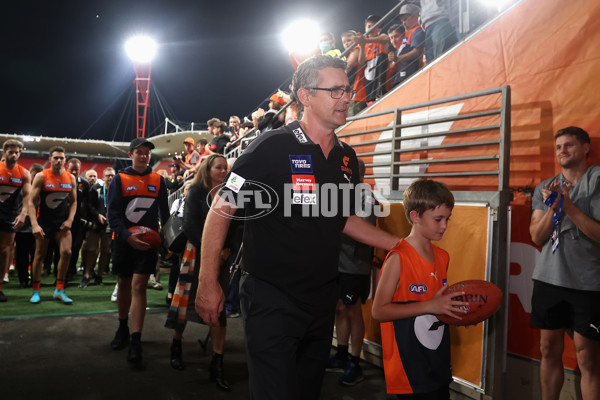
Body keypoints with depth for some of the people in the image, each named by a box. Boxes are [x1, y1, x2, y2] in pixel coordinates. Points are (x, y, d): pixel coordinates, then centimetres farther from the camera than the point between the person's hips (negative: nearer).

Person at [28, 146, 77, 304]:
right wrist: (34, 225, -19)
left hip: (62, 222, 2)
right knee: (39, 255, 5)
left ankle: (59, 290, 1)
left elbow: (73, 202, 11)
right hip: (44, 222, -2)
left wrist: (69, 220, -3)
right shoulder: (41, 177, -8)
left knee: (66, 252, -12)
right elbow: (31, 202, -10)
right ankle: (35, 291, 19)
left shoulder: (71, 178, 2)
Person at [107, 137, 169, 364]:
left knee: (139, 286, -9)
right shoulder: (120, 179, 1)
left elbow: (164, 213, 12)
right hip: (124, 241, 1)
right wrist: (128, 236, -20)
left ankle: (136, 341, -9)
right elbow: (112, 213, -6)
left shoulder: (158, 180, 6)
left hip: (148, 241, -1)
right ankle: (123, 328, 36)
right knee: (124, 284, 14)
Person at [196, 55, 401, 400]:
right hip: (272, 300, -6)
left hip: (322, 300, 7)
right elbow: (222, 209, -11)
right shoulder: (272, 148, -15)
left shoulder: (348, 158, 5)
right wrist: (208, 283, -12)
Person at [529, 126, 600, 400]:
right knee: (549, 350, 12)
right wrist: (552, 207, -12)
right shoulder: (545, 188, 10)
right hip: (549, 279, 4)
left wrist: (568, 206, -17)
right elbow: (537, 237, 3)